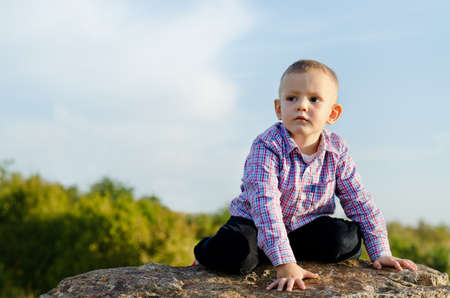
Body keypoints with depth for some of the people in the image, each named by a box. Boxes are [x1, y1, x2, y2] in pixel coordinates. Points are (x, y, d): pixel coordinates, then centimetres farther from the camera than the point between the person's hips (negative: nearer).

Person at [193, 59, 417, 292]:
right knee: (234, 254, -33)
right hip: (255, 223, -4)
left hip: (304, 226, 4)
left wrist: (381, 253, -8)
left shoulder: (337, 151, -9)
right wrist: (285, 264, -43)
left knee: (348, 240, -21)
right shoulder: (267, 147, -25)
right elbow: (265, 204, -34)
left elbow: (360, 203, -1)